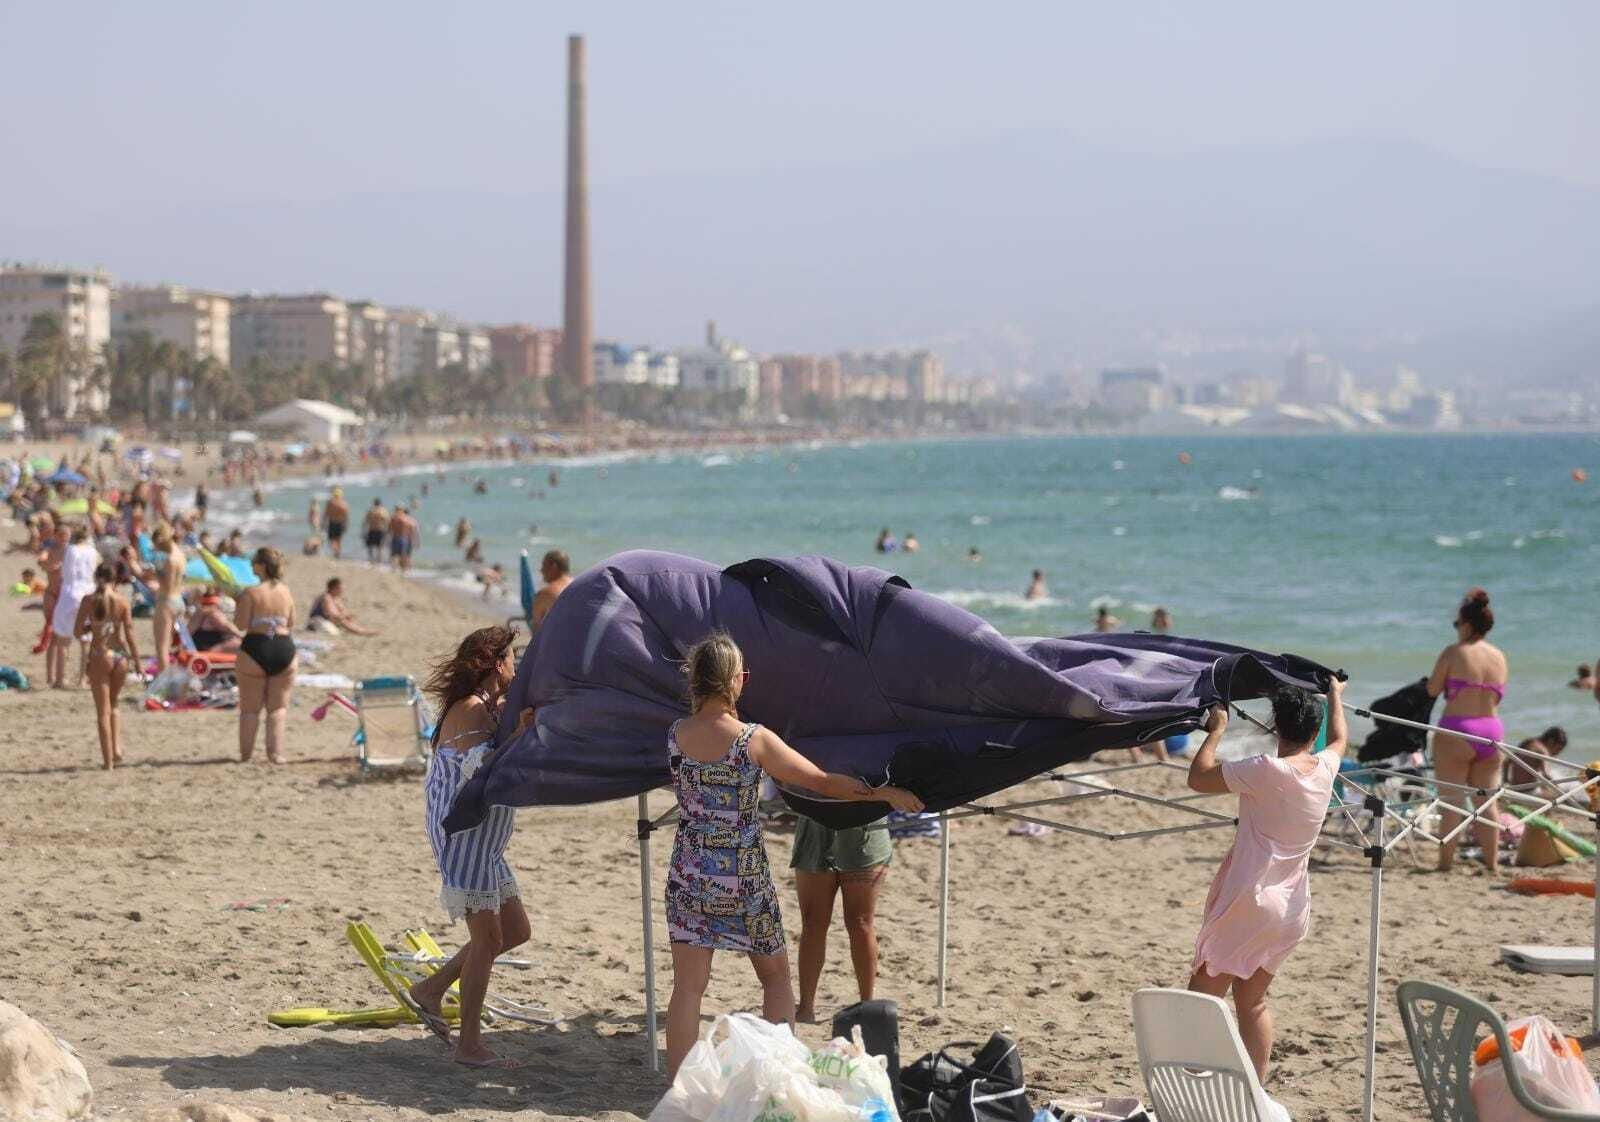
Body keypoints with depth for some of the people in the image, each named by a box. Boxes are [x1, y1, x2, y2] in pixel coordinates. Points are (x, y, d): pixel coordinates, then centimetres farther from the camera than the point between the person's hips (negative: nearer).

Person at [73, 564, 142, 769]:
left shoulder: (89, 601, -6)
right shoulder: (122, 602, -2)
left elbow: (78, 631, -5)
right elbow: (130, 635, -3)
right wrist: (137, 661, 4)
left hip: (99, 655, -2)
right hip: (120, 656, 2)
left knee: (103, 711, 6)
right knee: (113, 705, 23)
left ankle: (108, 759, 3)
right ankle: (117, 748, 8)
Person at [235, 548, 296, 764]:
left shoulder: (251, 593, -10)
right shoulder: (286, 592, 5)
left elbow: (241, 625, -11)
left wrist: (237, 607, 5)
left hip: (256, 648, -3)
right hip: (284, 648, 3)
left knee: (250, 707, 9)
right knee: (278, 707, 11)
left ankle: (246, 754, 10)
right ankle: (275, 753, 2)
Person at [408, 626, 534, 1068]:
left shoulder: (493, 708, 15)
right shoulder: (471, 709, -15)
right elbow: (477, 767, -26)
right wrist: (518, 735, -30)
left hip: (484, 840, 10)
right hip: (463, 832, -10)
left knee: (515, 930, 13)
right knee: (487, 935, -8)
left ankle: (431, 989, 21)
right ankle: (469, 1044, -3)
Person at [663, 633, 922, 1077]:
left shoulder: (675, 735, -3)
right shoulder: (754, 740, -13)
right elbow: (824, 782, -7)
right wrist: (887, 794, 6)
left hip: (689, 877, 3)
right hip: (743, 879, -3)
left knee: (688, 988, 6)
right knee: (776, 978, 18)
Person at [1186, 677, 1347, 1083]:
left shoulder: (1267, 772, -17)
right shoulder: (1325, 768, 2)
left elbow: (1198, 778, -11)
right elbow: (1339, 738, 27)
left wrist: (1215, 730, 2)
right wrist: (1335, 695, 45)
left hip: (1248, 901, -7)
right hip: (1292, 909, 7)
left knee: (1202, 996, -3)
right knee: (1252, 1000, 17)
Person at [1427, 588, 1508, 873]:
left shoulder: (1454, 653, -8)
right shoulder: (1500, 658, 7)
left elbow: (1432, 690, -4)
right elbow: (1498, 697, 14)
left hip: (1456, 731, -5)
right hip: (1492, 731, 5)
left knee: (1451, 799, 0)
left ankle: (1445, 862, -2)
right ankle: (1492, 863, 11)